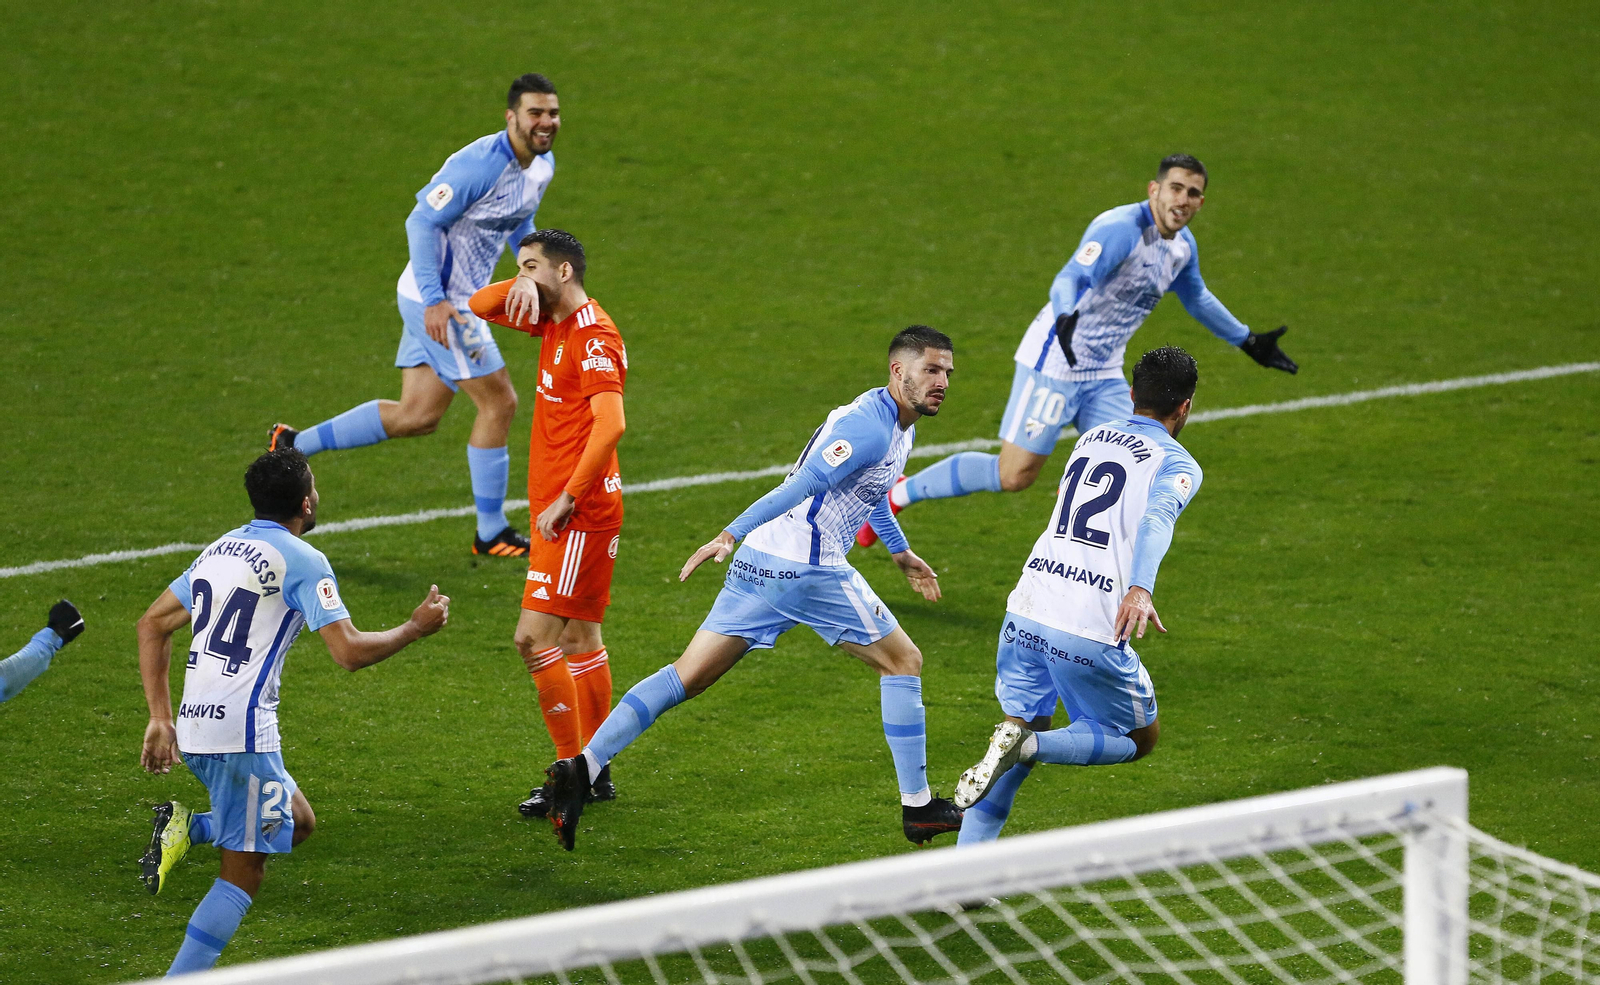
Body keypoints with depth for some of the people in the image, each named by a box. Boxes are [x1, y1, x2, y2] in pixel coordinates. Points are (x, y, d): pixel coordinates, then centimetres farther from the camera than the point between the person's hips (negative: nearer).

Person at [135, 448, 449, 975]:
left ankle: (186, 827, 2)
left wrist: (161, 717, 15)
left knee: (297, 822, 22)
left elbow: (152, 624, 18)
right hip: (242, 729, -8)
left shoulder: (222, 549, 16)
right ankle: (181, 978, -10)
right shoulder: (301, 560, -7)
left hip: (194, 725, 8)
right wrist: (417, 627, 4)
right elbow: (350, 652, -12)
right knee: (244, 871, -2)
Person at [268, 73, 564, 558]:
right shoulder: (479, 163, -22)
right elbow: (422, 221, -22)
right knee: (498, 403, -5)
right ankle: (490, 533, 6)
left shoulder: (542, 165, 6)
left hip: (459, 298, 9)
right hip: (437, 301, -9)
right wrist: (435, 299, -28)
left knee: (418, 416, 11)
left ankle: (293, 444, 19)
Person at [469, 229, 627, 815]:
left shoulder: (594, 337, -18)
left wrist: (567, 499, -28)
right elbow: (479, 306, 20)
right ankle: (595, 772, 21)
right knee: (579, 638, 14)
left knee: (534, 637, -12)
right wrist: (520, 287, -1)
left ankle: (571, 769, -6)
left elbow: (610, 424, -28)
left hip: (579, 513, -10)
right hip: (559, 508, 10)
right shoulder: (554, 322, 11)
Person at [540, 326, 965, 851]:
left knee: (687, 675, 3)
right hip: (806, 568, -9)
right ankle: (918, 807, 11)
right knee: (903, 661, 5)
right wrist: (731, 534, -30)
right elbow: (803, 484, -24)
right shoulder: (869, 427, -14)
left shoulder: (897, 426, 20)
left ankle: (582, 766, -8)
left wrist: (902, 554, 49)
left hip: (758, 568, 9)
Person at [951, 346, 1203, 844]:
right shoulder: (1177, 465, 0)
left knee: (1027, 727, 21)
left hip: (1026, 610, 6)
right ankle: (1027, 745, -10)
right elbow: (1157, 518, -22)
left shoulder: (1090, 438, 19)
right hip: (1089, 632, -6)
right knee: (1141, 738, 16)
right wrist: (1140, 589, -38)